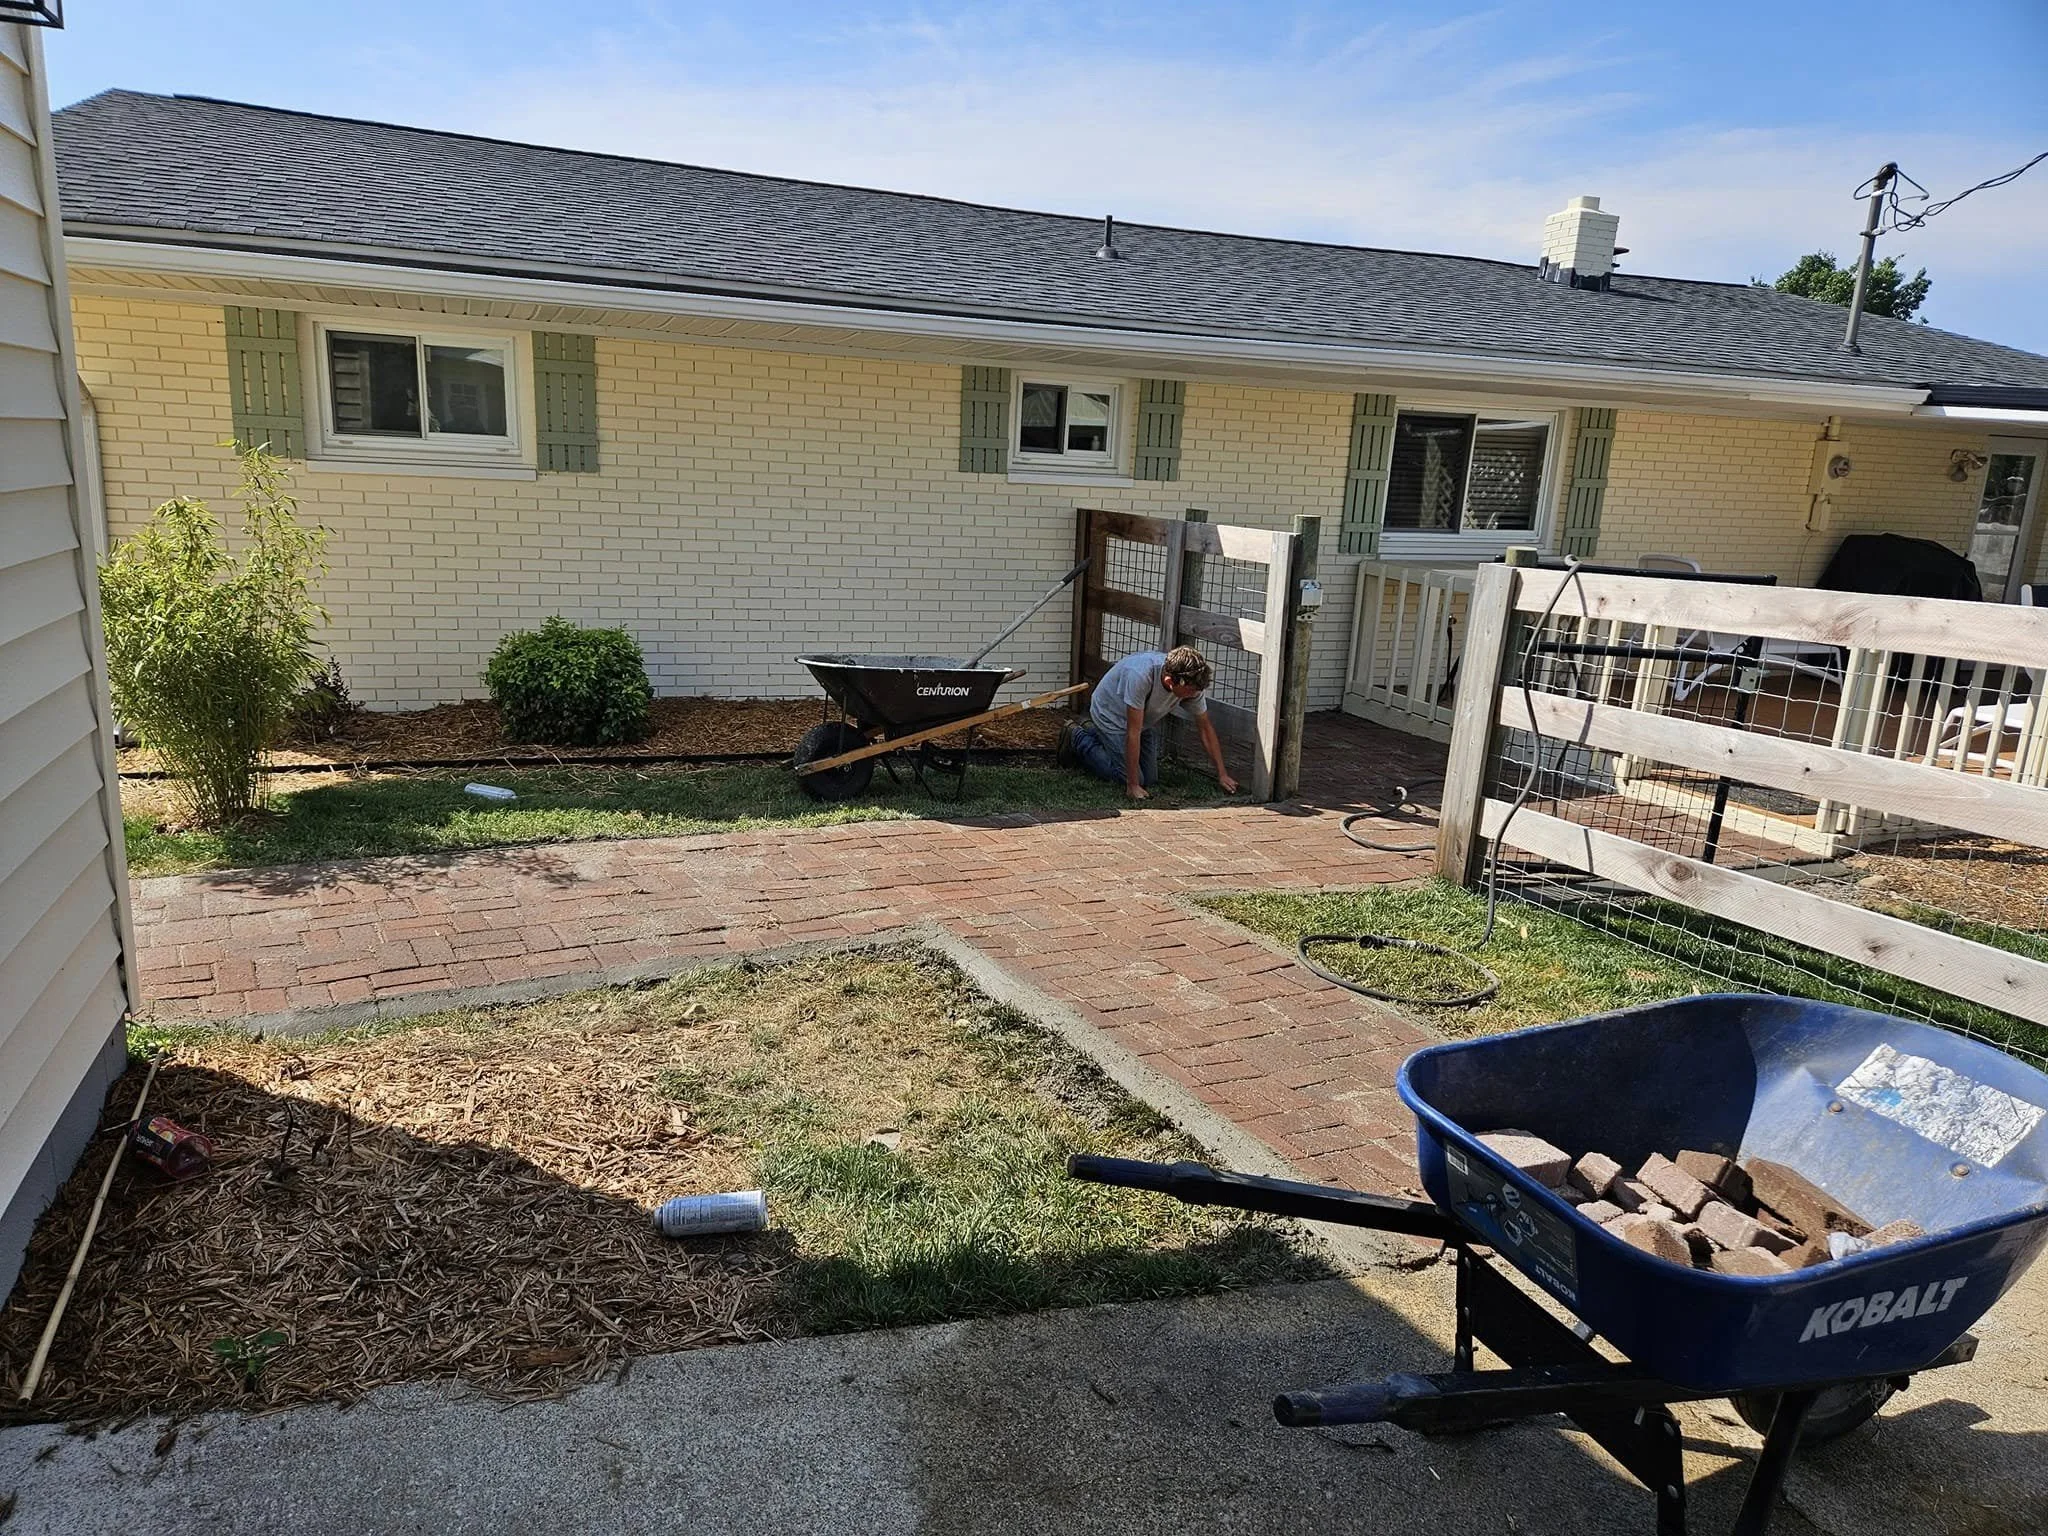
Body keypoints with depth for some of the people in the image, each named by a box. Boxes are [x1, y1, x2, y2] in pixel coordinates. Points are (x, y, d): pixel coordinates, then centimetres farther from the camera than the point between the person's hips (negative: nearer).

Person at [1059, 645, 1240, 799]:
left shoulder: (1191, 683, -25)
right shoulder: (1140, 675, -43)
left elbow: (1205, 728, -11)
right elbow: (1133, 733, -38)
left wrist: (1222, 774, -11)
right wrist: (1132, 785, -34)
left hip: (1145, 720, 6)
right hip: (1110, 714, -6)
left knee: (1150, 779, 6)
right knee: (1132, 778, -11)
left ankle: (1097, 736, 27)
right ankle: (1078, 740, 10)